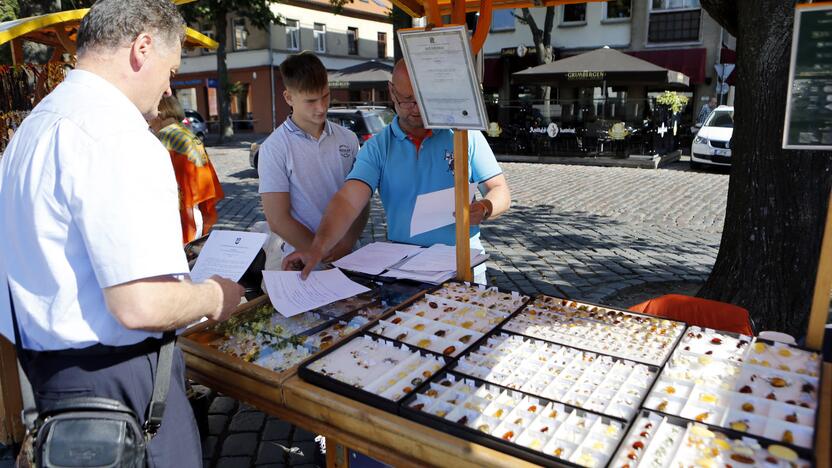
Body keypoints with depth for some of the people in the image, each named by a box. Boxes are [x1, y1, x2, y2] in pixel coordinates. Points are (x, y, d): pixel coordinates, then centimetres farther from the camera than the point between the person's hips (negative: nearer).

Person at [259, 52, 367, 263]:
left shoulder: (348, 139, 7)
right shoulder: (274, 148, -3)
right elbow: (278, 220, -6)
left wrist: (347, 243, -5)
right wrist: (324, 255, -10)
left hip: (349, 255, 2)